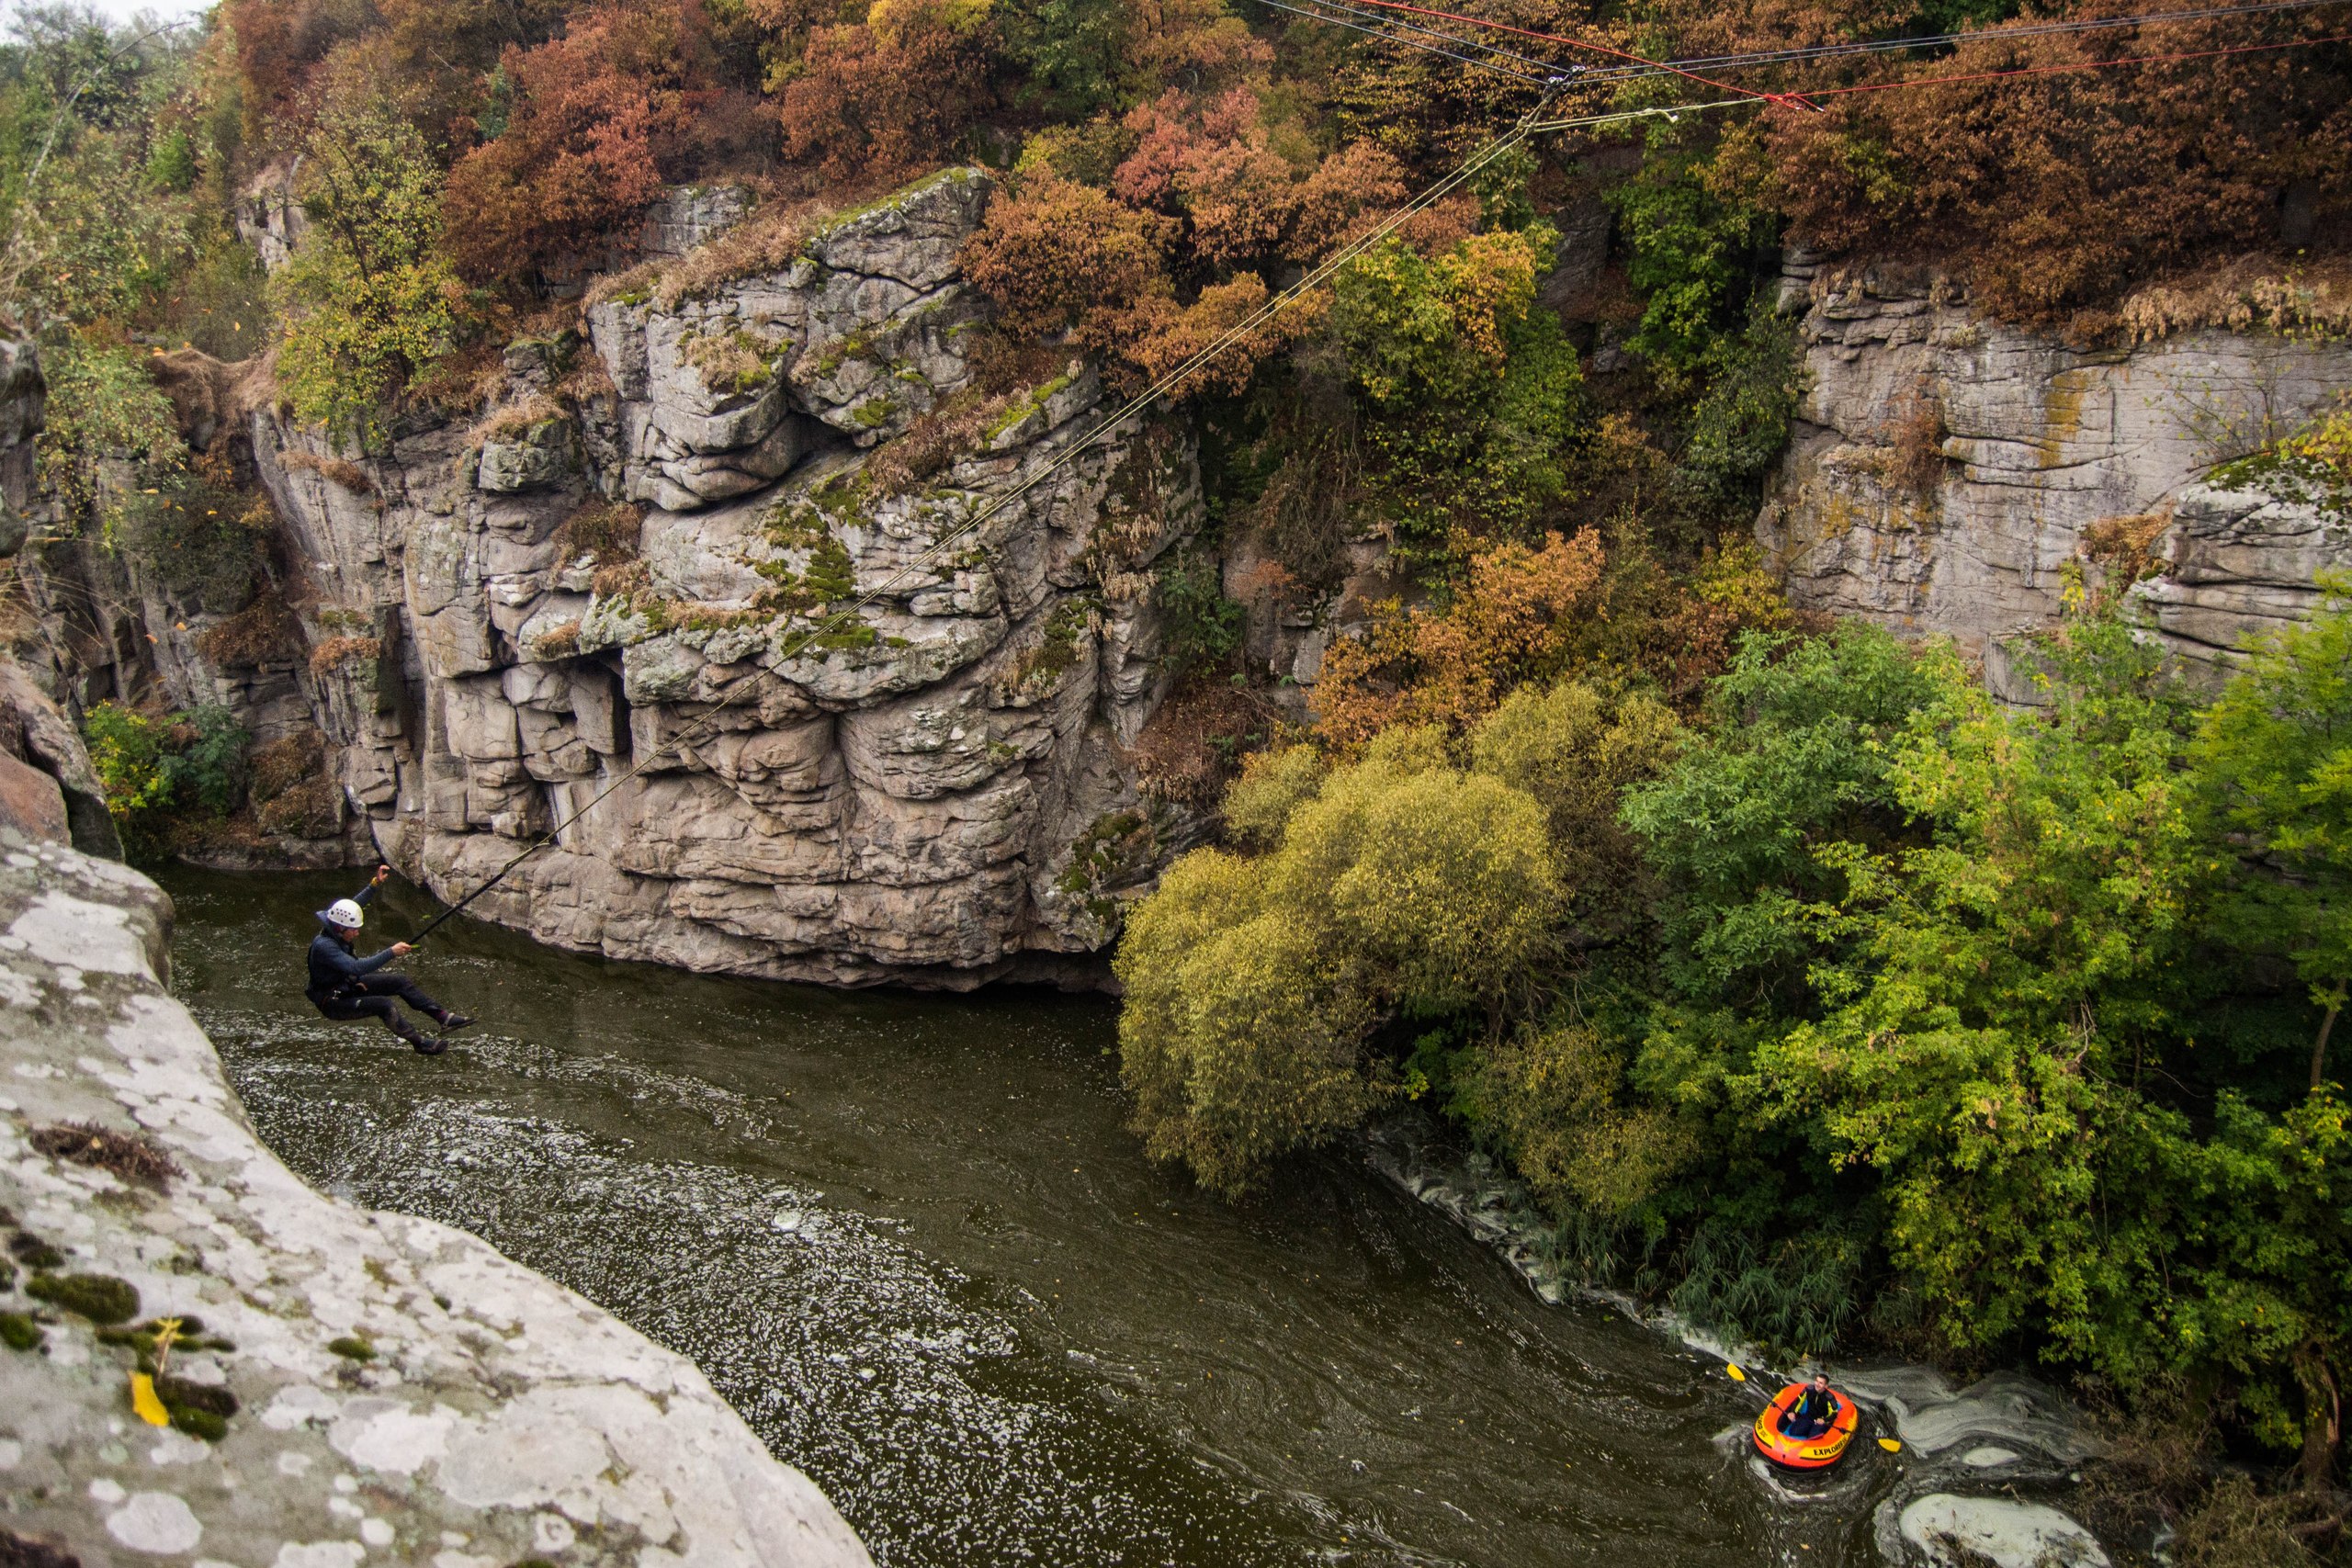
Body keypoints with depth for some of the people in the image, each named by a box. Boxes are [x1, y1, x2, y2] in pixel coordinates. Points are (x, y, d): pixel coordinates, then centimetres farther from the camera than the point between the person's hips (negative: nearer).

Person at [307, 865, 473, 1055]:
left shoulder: (334, 930, -7)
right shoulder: (323, 945, -33)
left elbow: (353, 904, 11)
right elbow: (357, 967, -40)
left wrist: (375, 884, 0)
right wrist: (391, 953, -40)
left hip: (349, 984, 9)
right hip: (334, 1002, -9)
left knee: (402, 982, 2)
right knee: (386, 1005, -27)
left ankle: (444, 1017, 3)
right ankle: (421, 1043, -19)